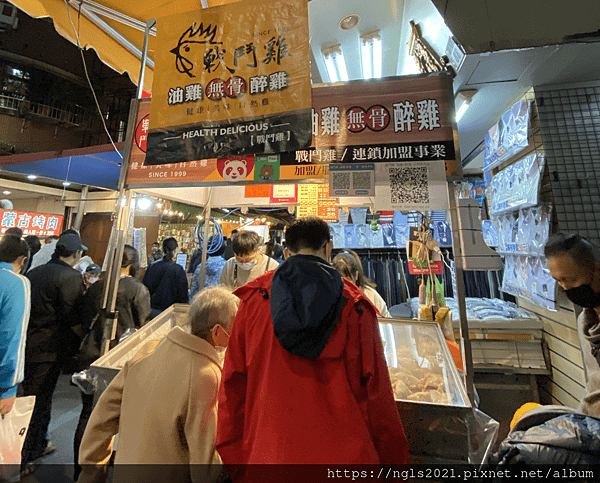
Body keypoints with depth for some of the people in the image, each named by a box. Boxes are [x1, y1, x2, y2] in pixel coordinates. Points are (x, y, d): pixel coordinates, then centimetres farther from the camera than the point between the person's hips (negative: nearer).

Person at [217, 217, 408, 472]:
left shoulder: (254, 299, -7)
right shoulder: (356, 307, -10)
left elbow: (234, 384, -2)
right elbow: (376, 394, -5)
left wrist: (233, 459, 10)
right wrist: (393, 458, 10)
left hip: (267, 452, 1)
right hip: (343, 452, 0)